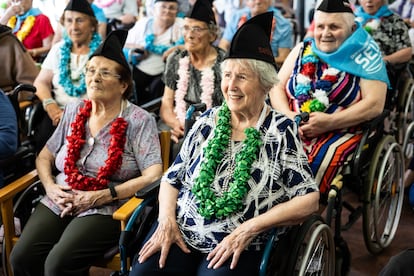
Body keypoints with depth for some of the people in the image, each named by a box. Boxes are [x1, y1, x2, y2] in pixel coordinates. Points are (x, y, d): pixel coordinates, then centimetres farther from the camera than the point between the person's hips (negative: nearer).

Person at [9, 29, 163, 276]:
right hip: (58, 205, 5)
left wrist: (99, 197, -15)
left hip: (107, 210, -5)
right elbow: (44, 156, 19)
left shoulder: (139, 121, -4)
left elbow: (154, 176, -12)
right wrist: (51, 187, -3)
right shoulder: (74, 111, 11)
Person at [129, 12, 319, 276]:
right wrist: (167, 219, -6)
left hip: (239, 246, -2)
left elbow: (309, 200, -7)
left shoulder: (281, 130, -4)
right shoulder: (208, 121, 6)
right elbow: (172, 178, 12)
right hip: (179, 231, 3)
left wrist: (248, 229, -14)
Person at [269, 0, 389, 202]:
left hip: (344, 132, -3)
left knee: (319, 163, -33)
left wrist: (329, 122, -17)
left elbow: (374, 104, -7)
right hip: (293, 130, 4)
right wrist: (288, 116, -10)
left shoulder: (364, 55, 2)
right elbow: (276, 88, 11)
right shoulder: (303, 49, 13)